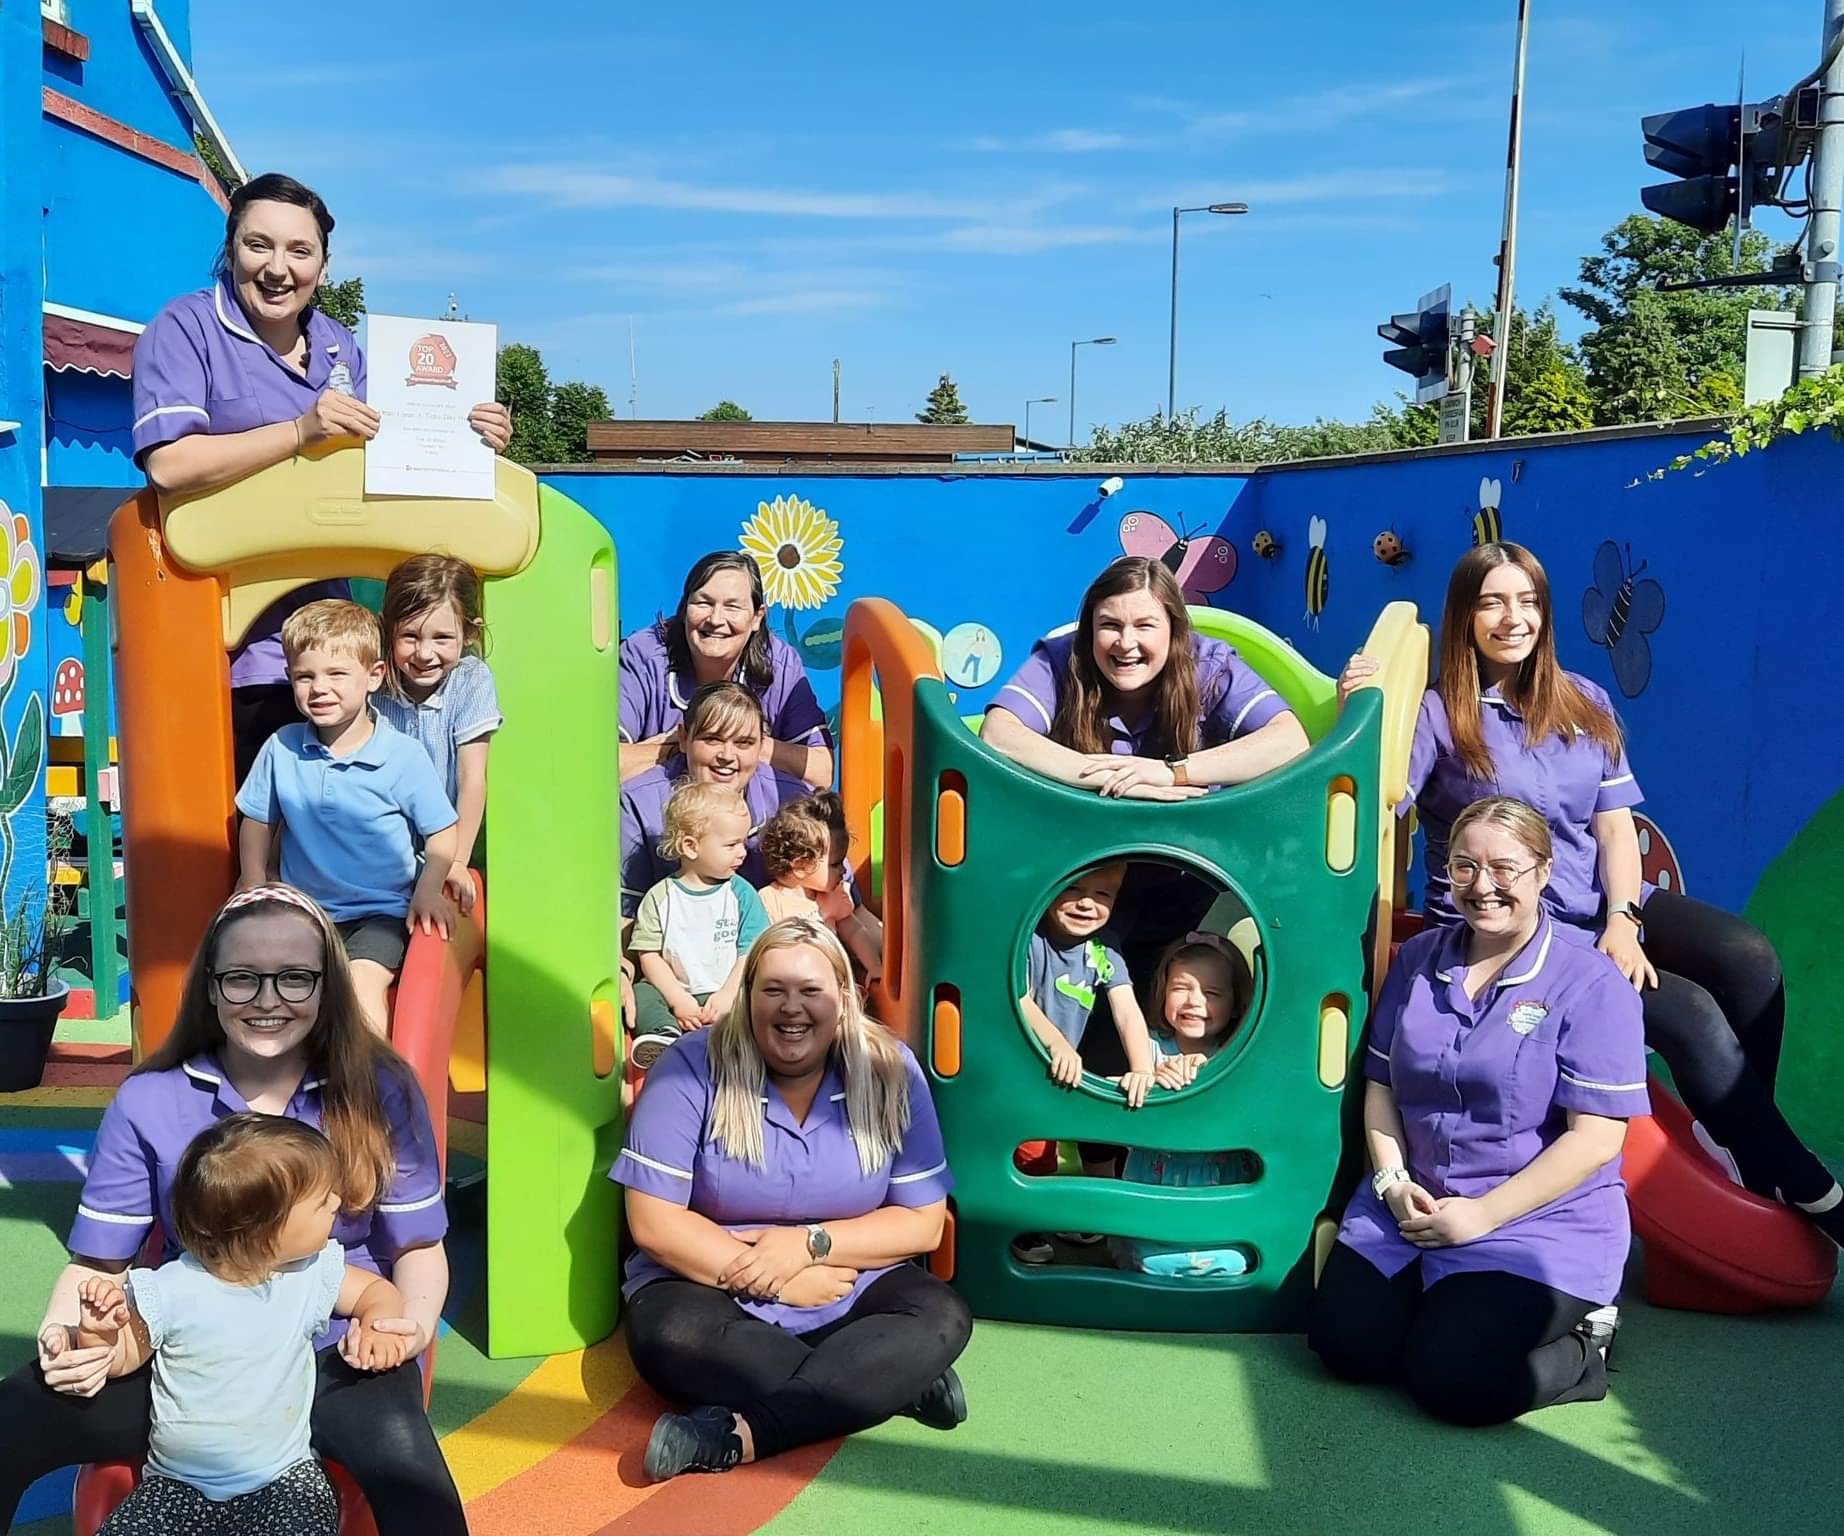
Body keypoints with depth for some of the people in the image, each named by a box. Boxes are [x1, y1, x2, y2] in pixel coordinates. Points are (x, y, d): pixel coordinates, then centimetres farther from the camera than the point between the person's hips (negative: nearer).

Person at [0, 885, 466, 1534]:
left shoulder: (379, 1092, -1)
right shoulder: (149, 1101, 1)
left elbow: (417, 1248, 4)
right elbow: (98, 1260, 5)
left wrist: (414, 1322, -17)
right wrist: (64, 1332, -16)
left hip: (336, 1356, -2)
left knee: (403, 1462, -36)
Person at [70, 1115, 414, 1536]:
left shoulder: (314, 1272, -6)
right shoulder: (172, 1291, -14)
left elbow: (377, 1290, 10)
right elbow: (119, 1359, 0)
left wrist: (376, 1326, -12)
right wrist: (98, 1335, -22)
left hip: (282, 1480, 1)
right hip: (177, 1484, 0)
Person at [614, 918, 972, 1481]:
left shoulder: (890, 1072, -4)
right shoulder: (695, 1067, -10)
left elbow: (923, 1222, -3)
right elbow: (655, 1223, -12)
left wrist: (810, 1243, -17)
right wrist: (772, 1279, -16)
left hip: (853, 1291, 2)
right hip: (710, 1287, -1)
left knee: (942, 1321, -26)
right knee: (671, 1337, -35)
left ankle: (736, 1433, -33)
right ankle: (892, 1383, -23)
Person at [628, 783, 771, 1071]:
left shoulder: (742, 894, 5)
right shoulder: (660, 897, 4)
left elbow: (752, 952, -1)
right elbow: (649, 955, -1)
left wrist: (728, 995, -15)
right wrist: (678, 999, -13)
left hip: (727, 995, -1)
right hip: (675, 993, 1)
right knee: (641, 993, -21)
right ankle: (666, 1032, -43)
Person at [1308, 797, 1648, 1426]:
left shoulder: (1591, 983, -11)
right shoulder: (1419, 959, 7)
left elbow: (1596, 1137, -15)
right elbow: (1380, 1084, 11)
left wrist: (1481, 1215, -16)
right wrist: (1392, 1181, -6)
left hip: (1543, 1220, -5)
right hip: (1413, 1204, 6)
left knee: (1455, 1381, -21)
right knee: (1343, 1343, -10)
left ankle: (1582, 1342, 7)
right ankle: (1452, 1307, 16)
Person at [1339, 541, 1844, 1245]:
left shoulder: (1585, 705, 13)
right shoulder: (1437, 714, -2)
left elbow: (1615, 827, 8)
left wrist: (1622, 918, -8)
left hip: (1600, 904, 6)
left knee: (1748, 957, -22)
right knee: (1691, 1016, -22)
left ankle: (1742, 1145, -5)